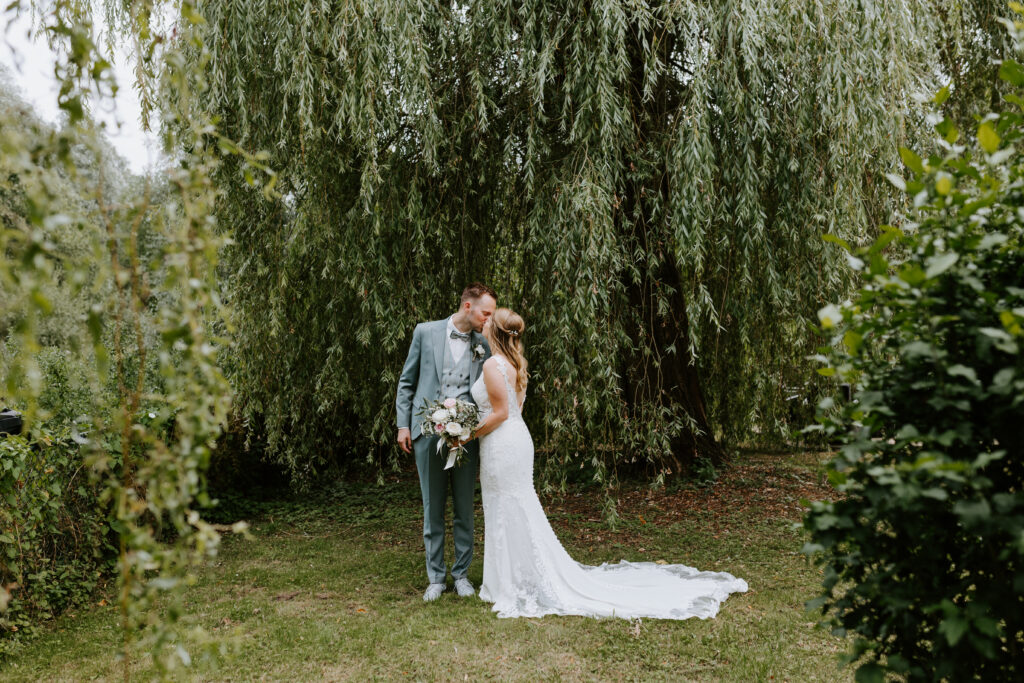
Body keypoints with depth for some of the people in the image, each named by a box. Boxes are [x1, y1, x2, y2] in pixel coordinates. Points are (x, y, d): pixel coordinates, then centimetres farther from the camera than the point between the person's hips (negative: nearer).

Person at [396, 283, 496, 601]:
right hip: (428, 433, -1)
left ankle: (461, 573, 24)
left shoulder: (484, 345, 5)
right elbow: (407, 381, 7)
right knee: (433, 509, 8)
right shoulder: (426, 332, 2)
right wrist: (403, 424, 2)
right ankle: (436, 577, 20)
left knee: (464, 509, 8)